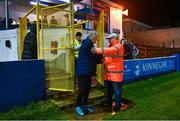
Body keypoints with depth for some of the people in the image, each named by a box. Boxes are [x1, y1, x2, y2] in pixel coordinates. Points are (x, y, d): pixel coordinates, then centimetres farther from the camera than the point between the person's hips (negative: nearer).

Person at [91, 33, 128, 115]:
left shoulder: (118, 46, -12)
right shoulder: (110, 46, 19)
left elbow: (110, 51, -32)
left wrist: (97, 50, -40)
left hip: (115, 72, -9)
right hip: (108, 72, 9)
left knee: (116, 90, 1)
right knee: (108, 88, 19)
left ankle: (117, 105, 13)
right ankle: (108, 102, 35)